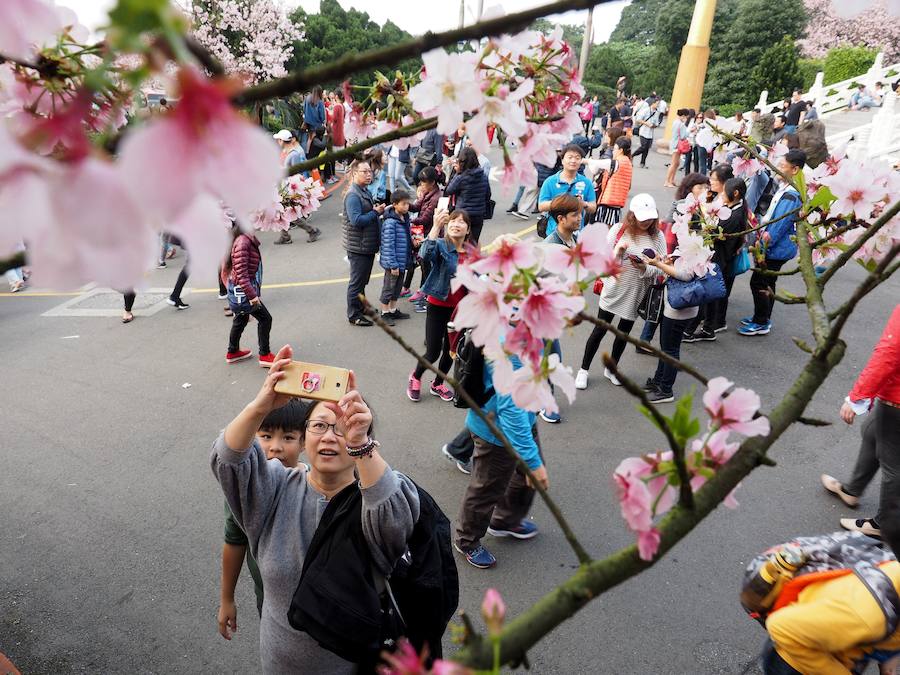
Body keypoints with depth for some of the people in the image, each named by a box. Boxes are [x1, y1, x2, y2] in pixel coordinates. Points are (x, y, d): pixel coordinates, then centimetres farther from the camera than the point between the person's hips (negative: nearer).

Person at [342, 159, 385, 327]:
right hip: (358, 246, -10)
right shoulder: (353, 195, -20)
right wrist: (375, 213, -20)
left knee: (362, 280, 22)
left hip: (367, 244, 10)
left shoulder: (365, 191, 13)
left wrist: (377, 210, 9)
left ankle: (361, 306, 38)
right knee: (357, 281, 1)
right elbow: (356, 220, -29)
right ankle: (354, 315, 12)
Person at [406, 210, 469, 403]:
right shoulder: (441, 245, -13)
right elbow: (426, 255, -36)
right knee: (433, 353, -2)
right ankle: (415, 377, 30)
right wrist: (436, 226, -42)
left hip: (460, 309, 5)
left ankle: (438, 384, 41)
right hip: (438, 306, -5)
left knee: (451, 350, 17)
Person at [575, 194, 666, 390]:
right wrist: (617, 252, -25)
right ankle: (584, 370, 25)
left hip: (636, 294, 2)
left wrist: (645, 268, -26)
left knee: (623, 333, 17)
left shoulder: (657, 237, -7)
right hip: (613, 290, -2)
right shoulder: (618, 230, -9)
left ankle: (611, 369, 39)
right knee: (599, 331, 8)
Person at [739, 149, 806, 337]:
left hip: (777, 249, -10)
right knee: (767, 282, 20)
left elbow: (780, 225, -25)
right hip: (775, 247, 10)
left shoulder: (791, 195, -26)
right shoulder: (785, 187, 6)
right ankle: (763, 318, 34)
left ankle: (761, 324, 11)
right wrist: (761, 238, 16)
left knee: (758, 283, -1)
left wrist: (761, 246, -18)